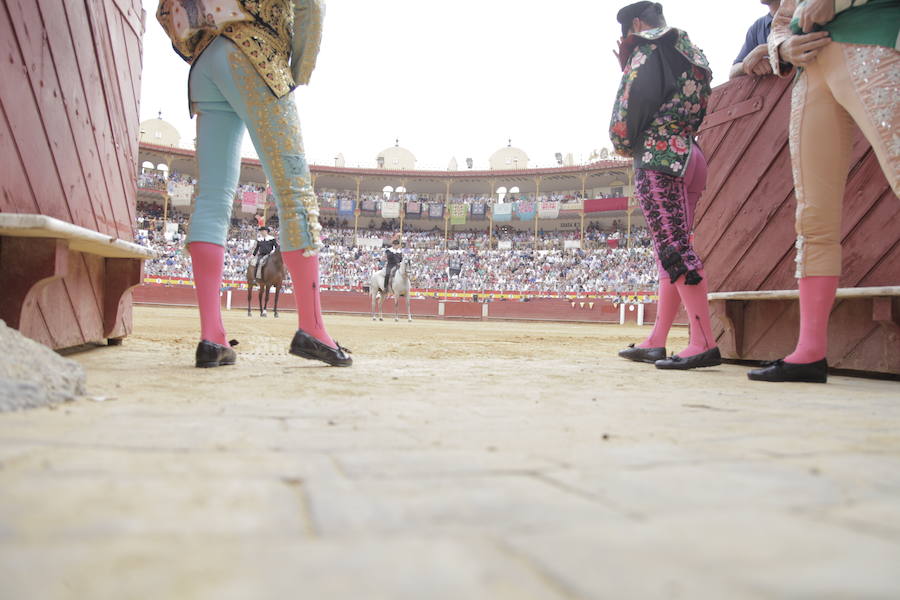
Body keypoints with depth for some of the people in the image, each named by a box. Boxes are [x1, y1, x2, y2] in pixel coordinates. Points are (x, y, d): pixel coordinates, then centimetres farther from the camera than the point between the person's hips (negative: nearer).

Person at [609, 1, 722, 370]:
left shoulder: (647, 52, -1)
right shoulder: (691, 57, 25)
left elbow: (632, 104, -11)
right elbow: (697, 110, 21)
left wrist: (625, 145, 7)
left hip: (657, 160, -10)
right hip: (688, 158, 10)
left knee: (674, 250, -15)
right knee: (673, 251, 7)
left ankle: (704, 343, -21)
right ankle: (656, 343, 11)